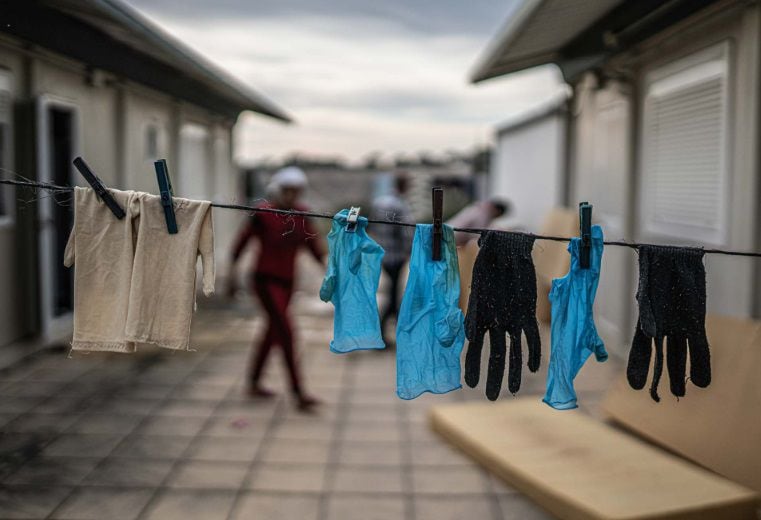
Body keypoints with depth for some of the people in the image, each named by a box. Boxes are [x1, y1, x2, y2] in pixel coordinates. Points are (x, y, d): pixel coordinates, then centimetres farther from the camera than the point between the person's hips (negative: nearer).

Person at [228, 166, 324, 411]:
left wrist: (324, 260, -11)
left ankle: (254, 382, 32)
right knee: (286, 332, -14)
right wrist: (233, 270, -4)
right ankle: (298, 393, -14)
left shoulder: (300, 215, 5)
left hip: (287, 281, 7)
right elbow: (243, 239, -4)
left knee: (273, 331, 16)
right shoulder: (263, 214, -11)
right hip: (266, 280, -7)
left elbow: (312, 242, 6)